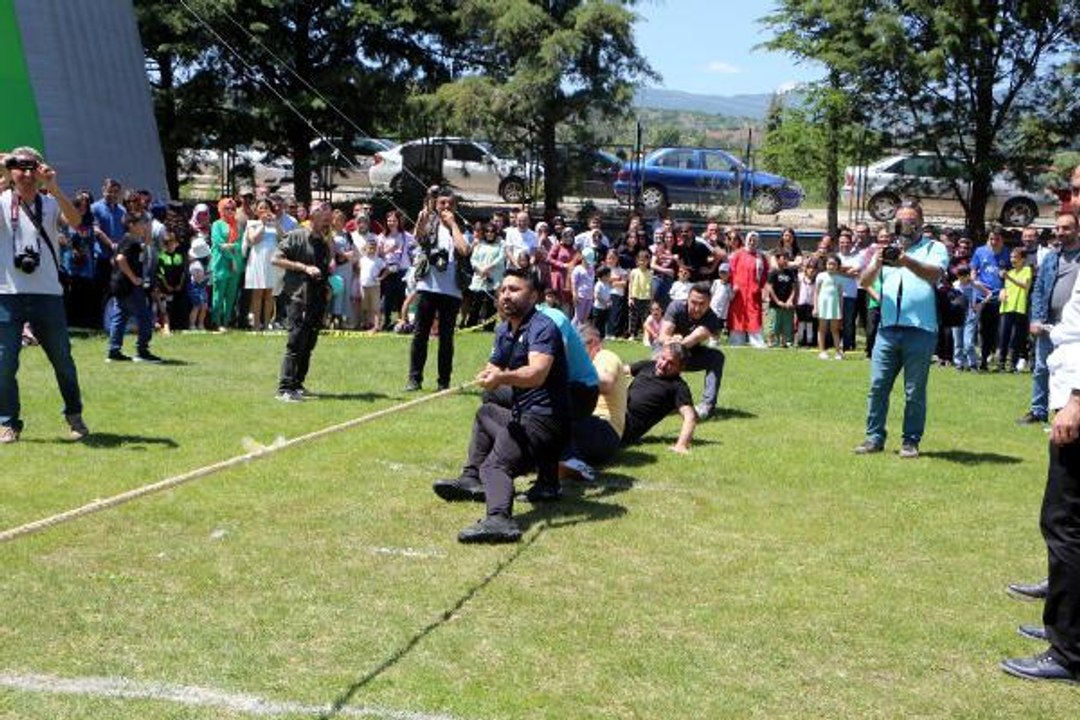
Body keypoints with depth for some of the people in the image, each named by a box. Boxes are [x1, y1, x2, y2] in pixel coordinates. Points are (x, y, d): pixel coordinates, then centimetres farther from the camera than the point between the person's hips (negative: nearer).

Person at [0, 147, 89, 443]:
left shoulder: (51, 203, 5)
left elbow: (75, 221, -15)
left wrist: (53, 187, -26)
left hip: (48, 294, 1)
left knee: (63, 360, 9)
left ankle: (74, 416, 26)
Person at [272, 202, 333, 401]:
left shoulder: (326, 243, 17)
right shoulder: (296, 237, -4)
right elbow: (276, 259, -10)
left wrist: (327, 287, 9)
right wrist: (304, 267, -17)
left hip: (318, 299, 7)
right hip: (299, 297, -7)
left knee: (309, 345, 10)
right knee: (296, 343, -11)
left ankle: (297, 384, 19)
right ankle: (284, 388, -11)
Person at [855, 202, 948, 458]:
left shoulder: (934, 248, 7)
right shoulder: (887, 249, 18)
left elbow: (934, 274, -15)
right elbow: (865, 282, 7)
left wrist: (907, 261, -32)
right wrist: (877, 263, -14)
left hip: (920, 330, -3)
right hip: (888, 329, 3)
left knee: (915, 392, 1)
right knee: (877, 386, 1)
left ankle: (911, 441, 9)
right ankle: (874, 438, 9)